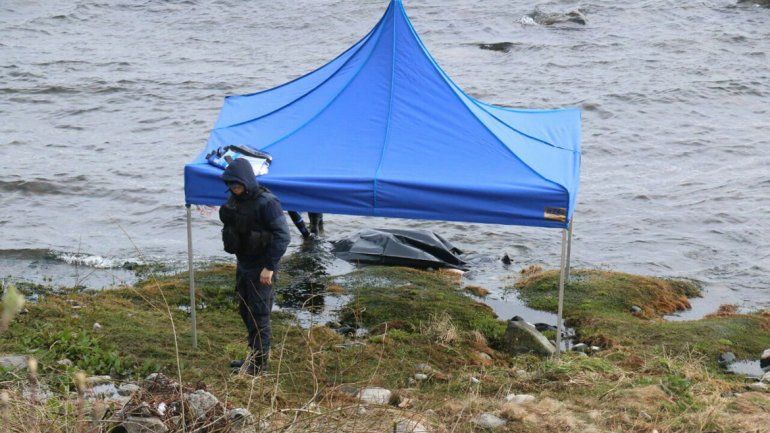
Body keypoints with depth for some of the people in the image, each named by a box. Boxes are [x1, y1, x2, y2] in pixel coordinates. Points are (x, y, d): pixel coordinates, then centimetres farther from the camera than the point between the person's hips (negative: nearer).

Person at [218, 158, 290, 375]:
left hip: (261, 268, -9)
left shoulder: (267, 202, -21)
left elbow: (282, 236, -22)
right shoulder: (235, 199, 4)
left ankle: (260, 364, 5)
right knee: (245, 311, 17)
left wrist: (269, 267, -23)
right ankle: (255, 356, 30)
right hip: (243, 264, 9)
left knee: (259, 314, -3)